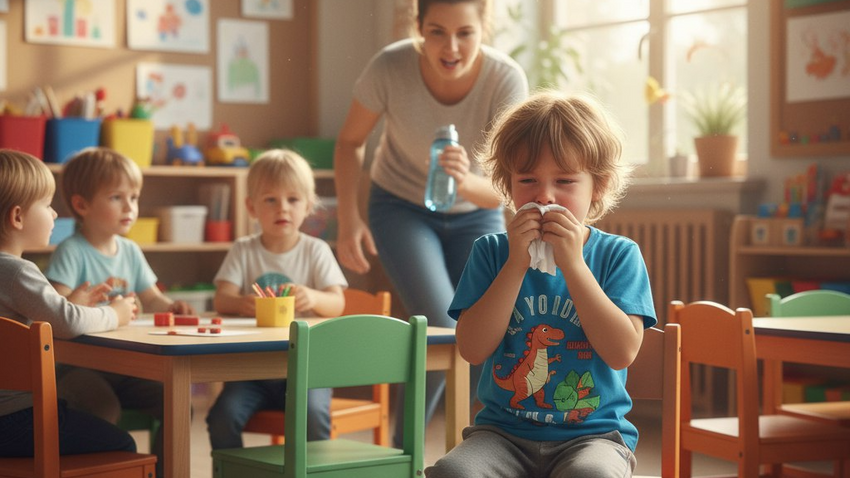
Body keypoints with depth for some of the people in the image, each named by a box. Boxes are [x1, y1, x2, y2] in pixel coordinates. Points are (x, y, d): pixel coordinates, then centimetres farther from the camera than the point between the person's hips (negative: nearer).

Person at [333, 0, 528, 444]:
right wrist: (348, 218, -19)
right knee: (443, 329, -20)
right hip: (402, 207, -2)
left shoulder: (506, 79, -29)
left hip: (475, 215, 2)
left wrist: (466, 182, -52)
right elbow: (350, 141, -9)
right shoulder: (390, 67, -29)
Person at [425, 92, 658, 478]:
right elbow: (472, 349, -6)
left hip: (593, 433, -1)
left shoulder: (618, 254, 1)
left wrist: (573, 264, -17)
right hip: (503, 430, 2)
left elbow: (623, 352, -12)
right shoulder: (491, 252, 5)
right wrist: (516, 265, -14)